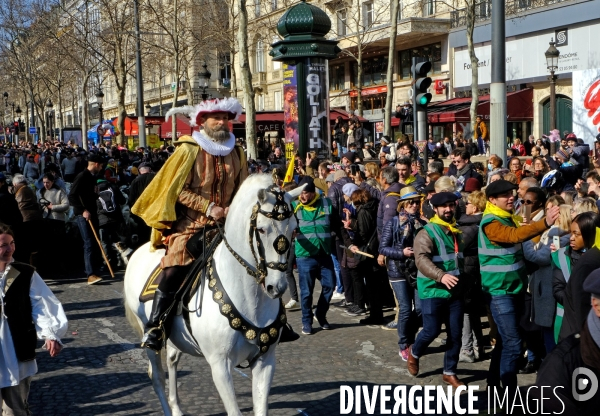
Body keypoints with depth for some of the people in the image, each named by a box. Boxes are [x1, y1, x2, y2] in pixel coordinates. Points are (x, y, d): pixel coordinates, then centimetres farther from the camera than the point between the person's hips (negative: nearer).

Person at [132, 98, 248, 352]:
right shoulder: (189, 150, -4)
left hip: (226, 224, 5)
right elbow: (179, 191, -8)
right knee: (174, 271, -17)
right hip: (190, 224, -4)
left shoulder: (237, 154, 10)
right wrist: (209, 208, -17)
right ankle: (154, 328, -8)